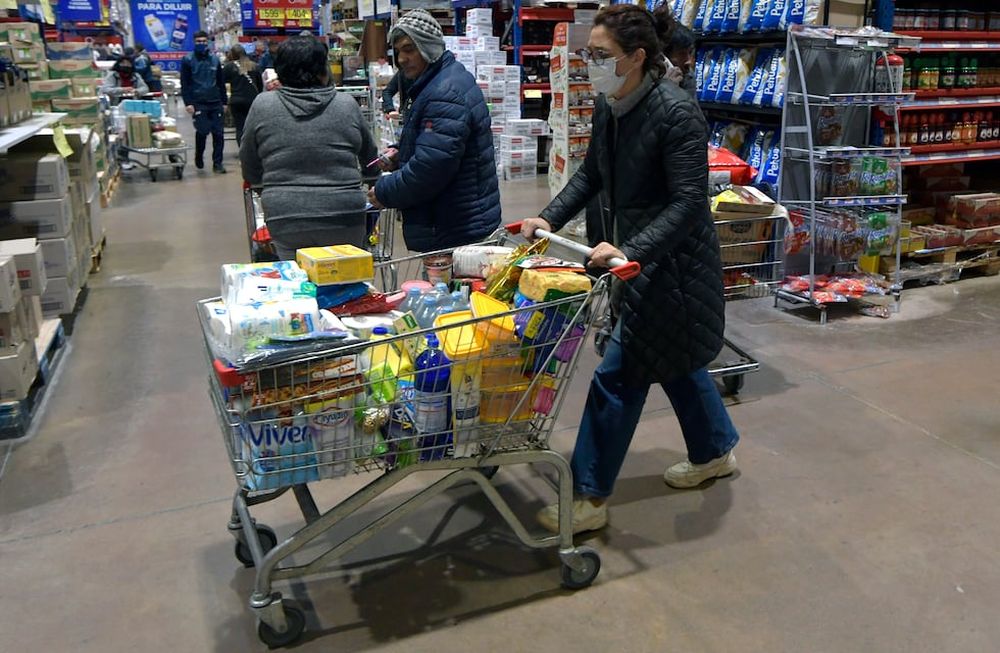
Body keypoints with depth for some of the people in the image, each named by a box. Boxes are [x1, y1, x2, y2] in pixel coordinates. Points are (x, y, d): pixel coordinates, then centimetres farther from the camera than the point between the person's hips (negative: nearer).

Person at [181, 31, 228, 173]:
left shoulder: (215, 59, 11)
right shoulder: (188, 60, 1)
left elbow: (221, 82, 16)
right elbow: (185, 84, -2)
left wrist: (224, 101, 11)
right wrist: (188, 103, -10)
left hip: (215, 103, 3)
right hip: (198, 103, -3)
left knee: (218, 133, -1)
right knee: (202, 131, -7)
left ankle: (217, 163, 7)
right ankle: (199, 157, 18)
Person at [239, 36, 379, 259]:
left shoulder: (262, 106, 2)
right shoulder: (347, 105, 2)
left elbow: (250, 173, 10)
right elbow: (371, 166, 16)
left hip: (286, 222, 0)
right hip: (344, 217, 0)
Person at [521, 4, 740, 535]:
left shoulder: (676, 113, -23)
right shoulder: (607, 105, 1)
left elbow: (689, 202, -25)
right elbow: (592, 173, 12)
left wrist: (630, 249, -35)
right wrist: (550, 218, 0)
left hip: (671, 265, -9)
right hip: (638, 258, 9)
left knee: (617, 376, -4)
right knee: (671, 360, 22)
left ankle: (589, 497, 9)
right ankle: (715, 451, 45)